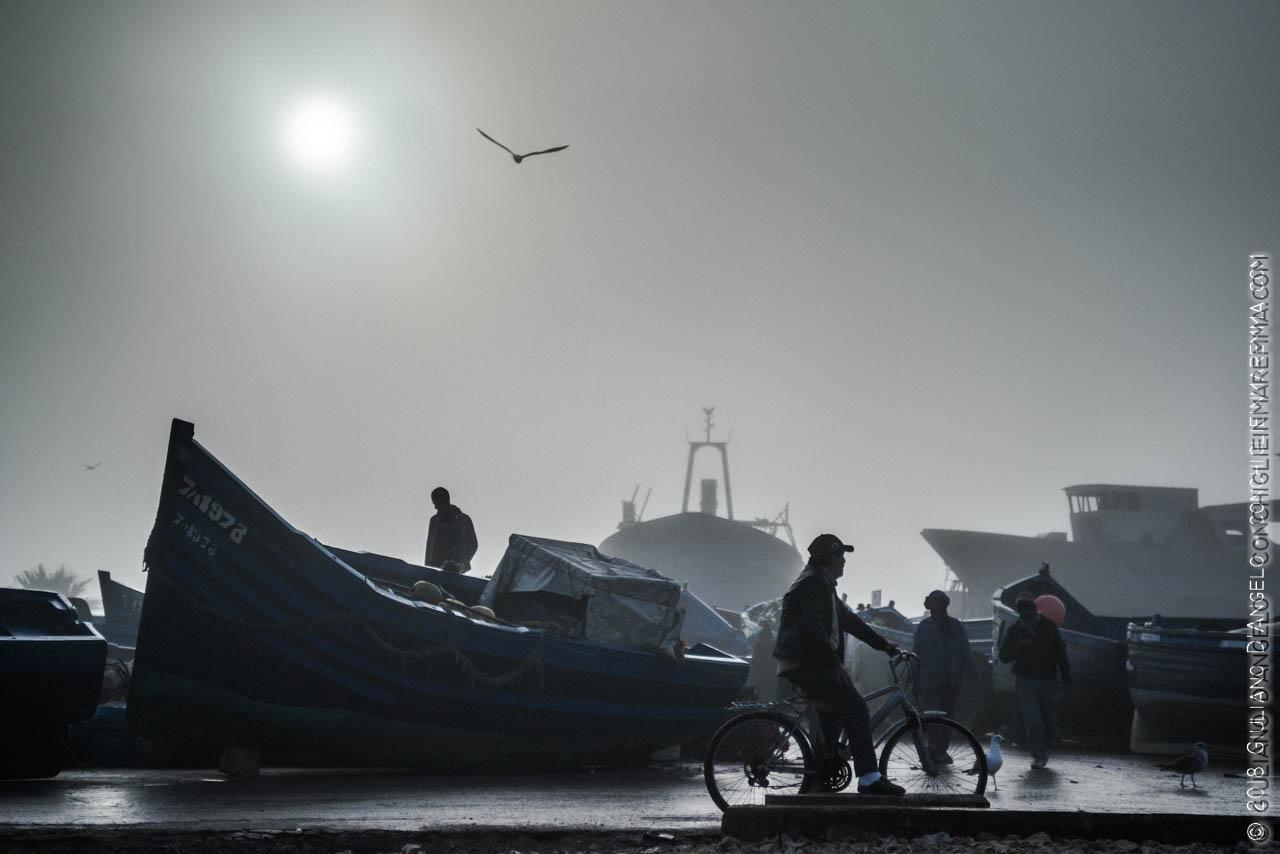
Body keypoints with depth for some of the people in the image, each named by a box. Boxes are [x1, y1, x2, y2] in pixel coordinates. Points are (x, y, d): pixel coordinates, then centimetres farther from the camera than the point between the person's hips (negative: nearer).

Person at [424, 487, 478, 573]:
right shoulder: (435, 521, 17)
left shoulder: (463, 520, 6)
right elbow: (430, 545, 17)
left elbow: (473, 544, 5)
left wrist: (463, 563, -10)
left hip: (454, 569, -3)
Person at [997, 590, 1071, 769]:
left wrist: (1066, 679, 2)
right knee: (1032, 719, -12)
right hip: (1025, 680, -1)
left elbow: (1060, 653, 7)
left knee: (1050, 721, 6)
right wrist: (1019, 646, -18)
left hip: (1047, 680, 1)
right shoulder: (1014, 630, 4)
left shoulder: (1048, 626, 5)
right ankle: (1039, 755, -5)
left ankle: (1043, 750, 27)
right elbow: (1003, 656, 1)